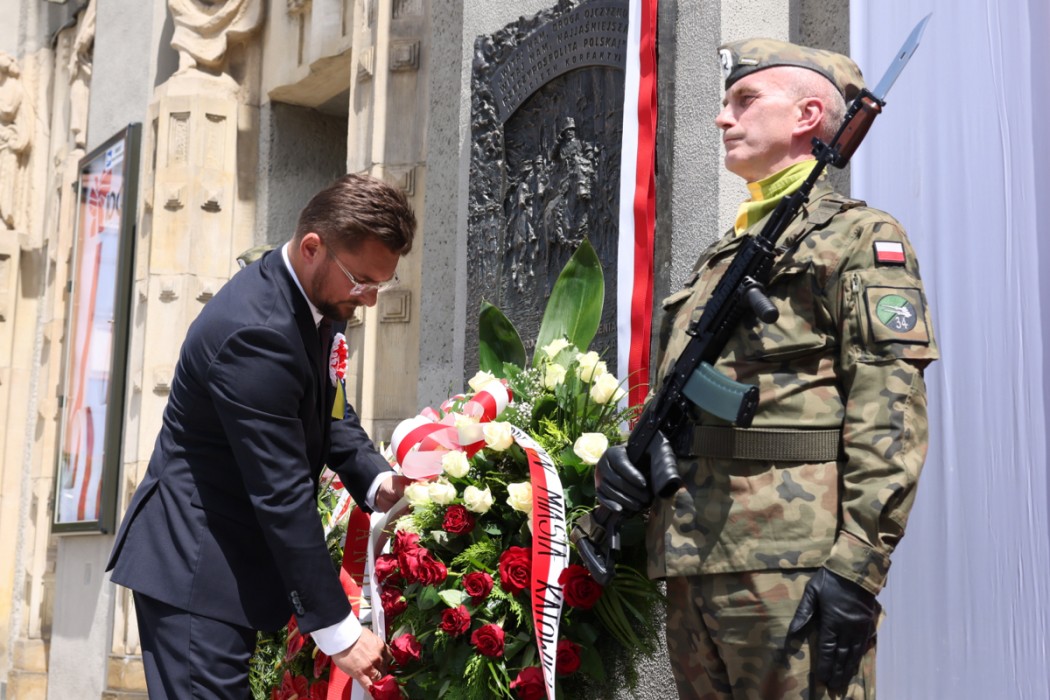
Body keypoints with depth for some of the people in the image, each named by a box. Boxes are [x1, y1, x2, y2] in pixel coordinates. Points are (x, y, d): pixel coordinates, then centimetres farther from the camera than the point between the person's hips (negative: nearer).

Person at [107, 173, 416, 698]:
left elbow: (325, 413, 16)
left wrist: (376, 479, -5)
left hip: (224, 561, 10)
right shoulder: (255, 331, -27)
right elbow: (282, 495, -26)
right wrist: (338, 630, -22)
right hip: (193, 569, -10)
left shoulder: (306, 299, 2)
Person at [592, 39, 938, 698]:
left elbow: (890, 415, -10)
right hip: (692, 563, 8)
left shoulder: (858, 235, 1)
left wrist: (856, 566, -18)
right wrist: (630, 458, 4)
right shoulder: (720, 256, 24)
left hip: (792, 568, -7)